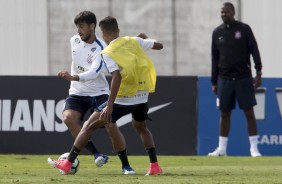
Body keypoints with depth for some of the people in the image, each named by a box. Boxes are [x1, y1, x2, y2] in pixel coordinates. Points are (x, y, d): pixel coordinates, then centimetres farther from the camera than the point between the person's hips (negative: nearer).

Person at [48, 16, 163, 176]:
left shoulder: (107, 53, -10)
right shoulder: (135, 41, 4)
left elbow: (117, 77, -23)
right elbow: (159, 45, 16)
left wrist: (109, 106, -27)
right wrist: (145, 38, 38)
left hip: (123, 100, -5)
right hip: (142, 98, 5)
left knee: (90, 126, 8)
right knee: (140, 127, 33)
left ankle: (68, 163, 8)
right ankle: (155, 166, 21)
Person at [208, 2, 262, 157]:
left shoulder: (244, 29, 0)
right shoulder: (217, 32, 8)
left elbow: (254, 51, -3)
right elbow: (214, 58, 10)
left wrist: (258, 73, -11)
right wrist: (214, 82, 8)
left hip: (243, 78, -3)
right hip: (224, 79, 3)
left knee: (249, 112, -4)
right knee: (224, 113, 5)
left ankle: (254, 148, -1)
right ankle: (221, 148, 11)